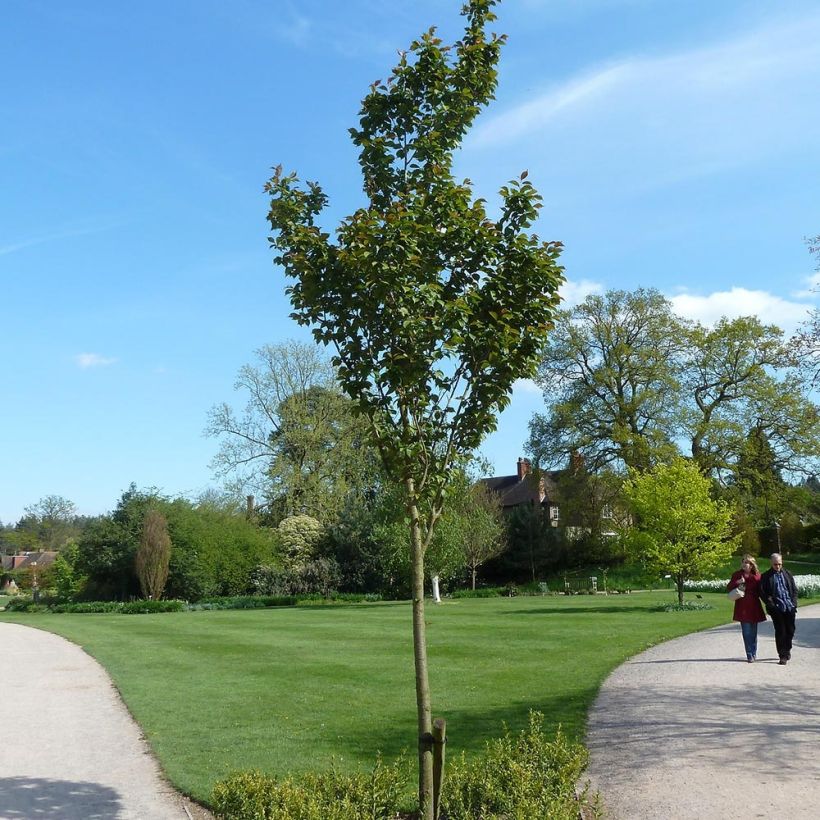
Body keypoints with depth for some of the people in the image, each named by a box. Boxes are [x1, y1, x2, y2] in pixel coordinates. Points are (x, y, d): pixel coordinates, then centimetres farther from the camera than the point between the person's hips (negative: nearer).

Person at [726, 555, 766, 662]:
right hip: (742, 607, -1)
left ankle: (753, 654, 23)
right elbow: (729, 587, 1)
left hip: (754, 607, 1)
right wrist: (737, 583, -16)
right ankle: (750, 655, 3)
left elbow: (760, 591, 6)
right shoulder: (736, 575, 3)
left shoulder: (757, 576, 2)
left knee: (753, 632, 10)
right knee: (746, 632, -3)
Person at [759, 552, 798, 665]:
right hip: (776, 609, -3)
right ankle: (783, 656, 3)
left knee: (790, 631, 9)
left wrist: (794, 603, 2)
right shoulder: (766, 576, 0)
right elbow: (762, 593, -1)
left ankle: (787, 650, 31)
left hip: (790, 608, 3)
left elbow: (794, 589, 13)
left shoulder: (787, 574, 10)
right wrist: (771, 604, -10)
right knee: (780, 632, -3)